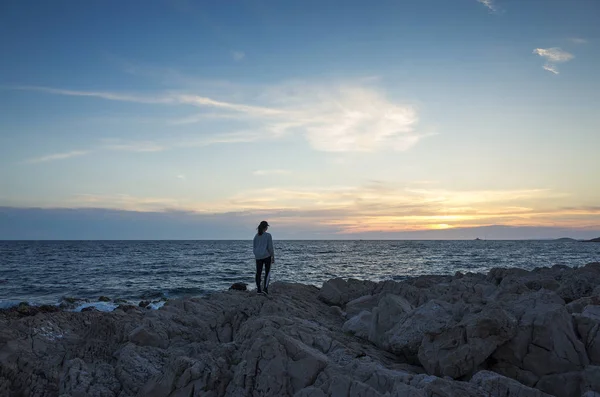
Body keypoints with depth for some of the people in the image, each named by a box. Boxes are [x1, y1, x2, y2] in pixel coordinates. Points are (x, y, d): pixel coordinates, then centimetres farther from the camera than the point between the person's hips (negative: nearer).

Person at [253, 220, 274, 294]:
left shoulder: (256, 236, 7)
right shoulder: (268, 235, -8)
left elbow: (254, 247, 11)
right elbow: (270, 247, -10)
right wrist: (273, 257, -2)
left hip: (258, 256, 4)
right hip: (266, 256, -4)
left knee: (258, 272, 9)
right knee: (268, 272, 7)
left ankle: (258, 289, 11)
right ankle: (265, 288, -6)